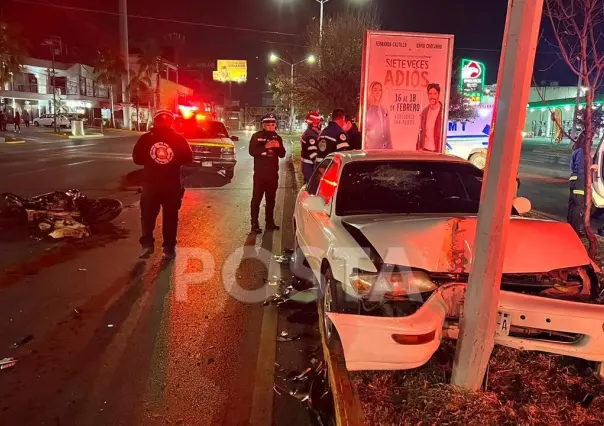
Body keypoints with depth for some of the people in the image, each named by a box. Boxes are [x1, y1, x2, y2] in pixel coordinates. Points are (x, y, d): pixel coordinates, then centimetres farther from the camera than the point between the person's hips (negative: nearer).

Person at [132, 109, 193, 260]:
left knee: (148, 215, 15)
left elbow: (137, 158, 3)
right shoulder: (178, 139, -4)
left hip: (150, 183, 1)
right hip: (172, 184, 0)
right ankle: (169, 247, 10)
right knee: (170, 217, 9)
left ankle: (147, 244, 5)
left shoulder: (146, 138, -2)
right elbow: (188, 159, -2)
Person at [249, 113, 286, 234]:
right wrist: (265, 147, -26)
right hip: (260, 173, -4)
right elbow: (252, 151, -14)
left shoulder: (277, 138, 10)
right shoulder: (257, 136, -3)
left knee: (271, 199, 12)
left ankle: (270, 222, 22)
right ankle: (254, 224, -2)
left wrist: (279, 146, -13)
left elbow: (282, 154, 8)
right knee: (256, 198, -5)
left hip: (273, 173, 4)